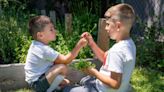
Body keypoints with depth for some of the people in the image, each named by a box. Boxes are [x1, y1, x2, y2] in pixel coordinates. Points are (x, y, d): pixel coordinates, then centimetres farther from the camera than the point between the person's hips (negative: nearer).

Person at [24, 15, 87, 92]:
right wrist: (78, 46, -26)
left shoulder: (37, 44, 3)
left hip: (37, 80, 10)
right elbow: (65, 60, -26)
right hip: (37, 84, -10)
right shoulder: (44, 50, -28)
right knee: (62, 67, -27)